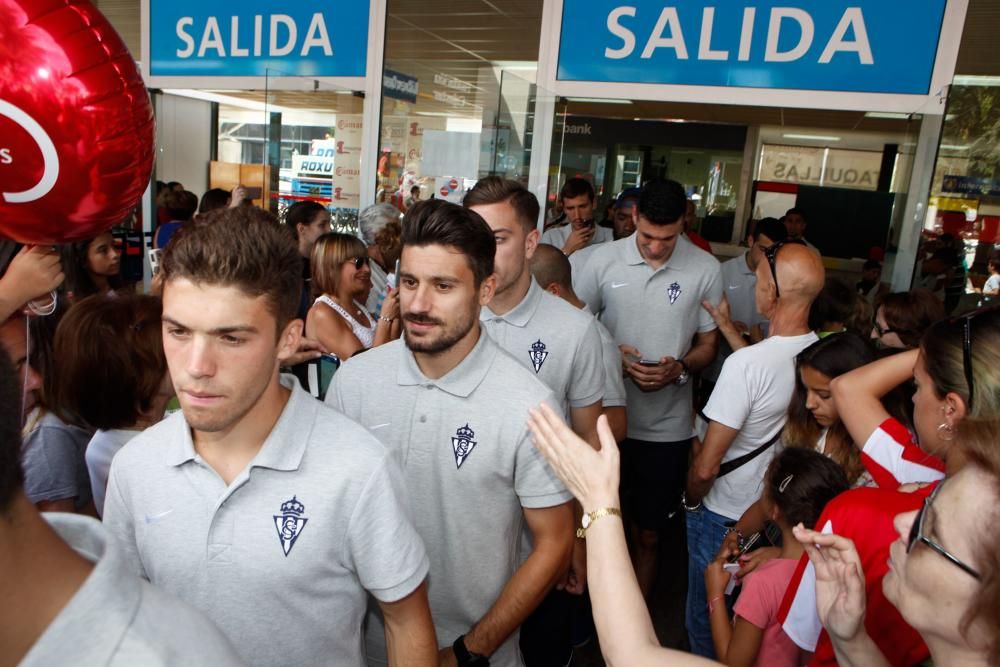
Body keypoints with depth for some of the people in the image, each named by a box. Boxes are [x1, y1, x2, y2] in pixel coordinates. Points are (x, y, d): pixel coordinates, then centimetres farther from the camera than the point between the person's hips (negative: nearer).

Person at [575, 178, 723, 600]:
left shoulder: (705, 269, -5)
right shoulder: (603, 259, -5)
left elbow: (708, 344, 3)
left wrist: (680, 368, -17)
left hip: (666, 426, 0)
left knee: (648, 534, 15)